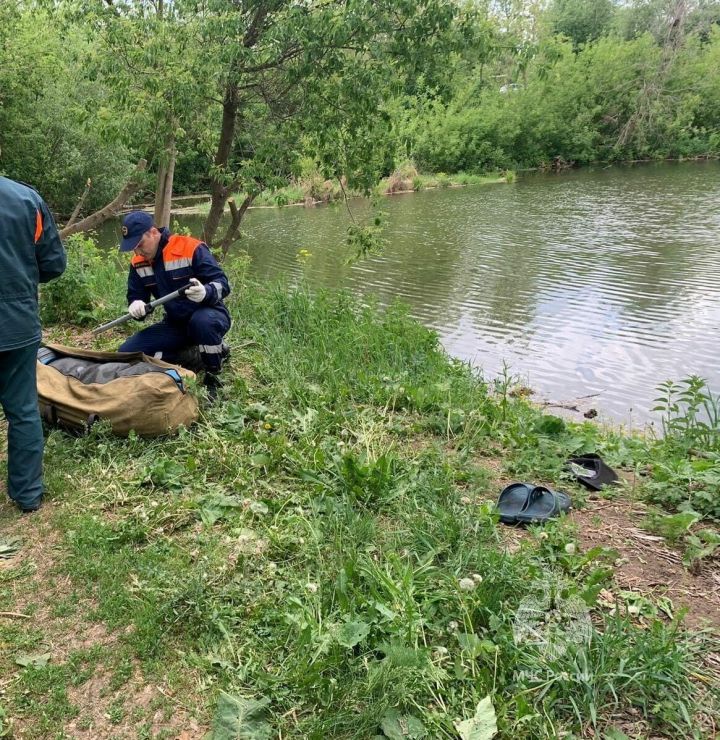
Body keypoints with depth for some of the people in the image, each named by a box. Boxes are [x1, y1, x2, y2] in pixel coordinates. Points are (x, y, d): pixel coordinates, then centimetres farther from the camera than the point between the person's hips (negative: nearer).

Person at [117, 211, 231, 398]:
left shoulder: (191, 248, -19)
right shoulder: (138, 264, 0)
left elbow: (222, 284, -22)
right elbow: (135, 296, 7)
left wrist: (205, 292, -45)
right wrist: (136, 305, -18)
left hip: (210, 319, -6)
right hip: (174, 325, 6)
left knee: (202, 320, -43)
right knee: (126, 353, -7)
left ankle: (212, 379, -19)